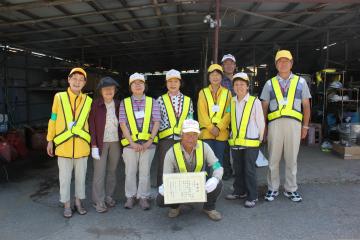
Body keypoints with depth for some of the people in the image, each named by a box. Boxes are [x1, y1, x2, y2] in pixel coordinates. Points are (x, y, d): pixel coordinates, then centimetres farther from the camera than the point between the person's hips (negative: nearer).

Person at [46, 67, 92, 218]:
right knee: (65, 177, 8)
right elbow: (53, 120, 5)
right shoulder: (59, 97, -1)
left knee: (81, 176, 12)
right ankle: (66, 204, 24)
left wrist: (92, 142, 8)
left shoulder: (88, 101, 2)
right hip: (63, 144, -1)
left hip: (82, 145, 1)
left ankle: (78, 202, 29)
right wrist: (50, 140, 7)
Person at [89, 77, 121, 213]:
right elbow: (91, 126, -5)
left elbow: (122, 125, 9)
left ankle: (109, 196, 23)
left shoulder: (118, 105, 6)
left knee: (112, 171, 9)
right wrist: (94, 146, -10)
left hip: (116, 142, 3)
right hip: (101, 143, -3)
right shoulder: (95, 105, -4)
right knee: (99, 172, -1)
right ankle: (99, 201, 11)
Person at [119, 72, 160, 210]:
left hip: (148, 143, 0)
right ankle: (130, 196, 23)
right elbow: (123, 124, 0)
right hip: (130, 143, 0)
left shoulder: (152, 102, 6)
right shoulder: (124, 103, 6)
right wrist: (132, 142, -9)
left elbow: (156, 122, 2)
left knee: (145, 171, 6)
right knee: (130, 171, 7)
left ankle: (143, 197, 19)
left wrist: (150, 141, -8)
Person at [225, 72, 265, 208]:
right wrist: (233, 135, 11)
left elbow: (261, 123, -2)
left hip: (250, 142, -5)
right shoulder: (232, 102, 6)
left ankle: (252, 197, 12)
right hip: (235, 142, 5)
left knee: (249, 170, -1)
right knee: (238, 169, 15)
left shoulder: (255, 102, -7)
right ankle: (239, 192, 31)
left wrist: (259, 139, 2)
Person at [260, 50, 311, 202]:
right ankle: (273, 189, 17)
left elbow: (306, 106, 11)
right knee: (273, 159, 4)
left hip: (294, 123, 0)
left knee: (292, 159, 6)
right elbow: (264, 107, 10)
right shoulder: (270, 84, 12)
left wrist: (305, 126, 5)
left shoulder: (300, 82, 12)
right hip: (275, 123, 0)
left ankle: (291, 189, 20)